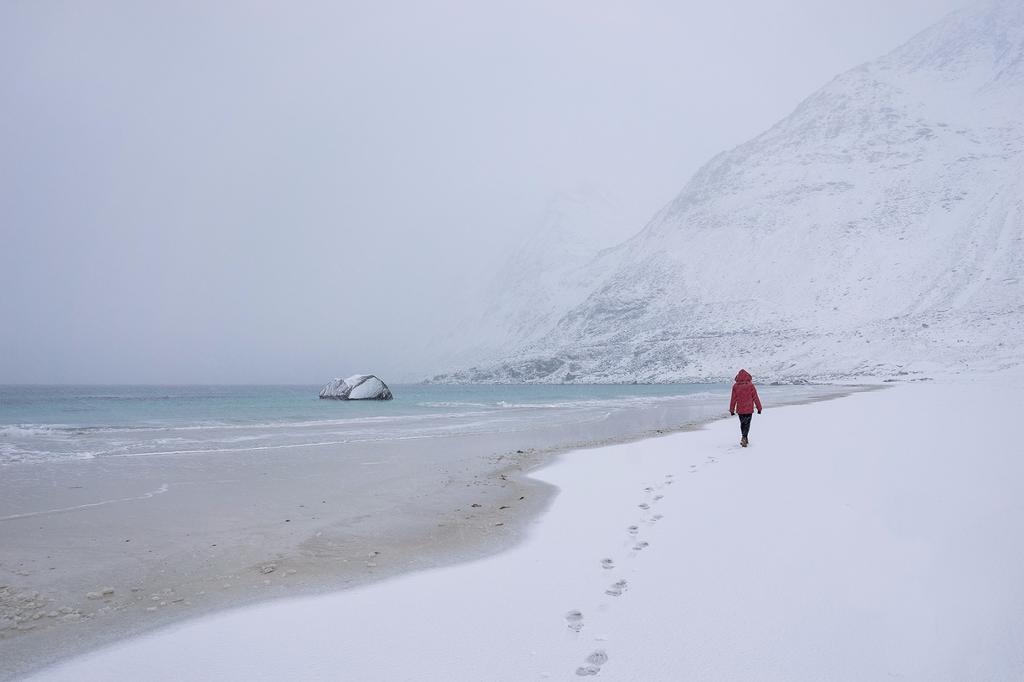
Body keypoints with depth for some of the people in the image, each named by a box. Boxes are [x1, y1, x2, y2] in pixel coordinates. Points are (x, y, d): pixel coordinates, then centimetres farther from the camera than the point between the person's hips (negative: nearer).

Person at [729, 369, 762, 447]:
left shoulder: (735, 386, -5)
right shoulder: (751, 385, -8)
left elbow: (733, 399, -1)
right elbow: (755, 398, -3)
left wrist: (732, 409, 6)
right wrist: (759, 408, 6)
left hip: (740, 409, 2)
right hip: (749, 409, -2)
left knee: (742, 423, 17)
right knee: (747, 424, 2)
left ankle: (744, 438, 26)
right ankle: (744, 438, -19)